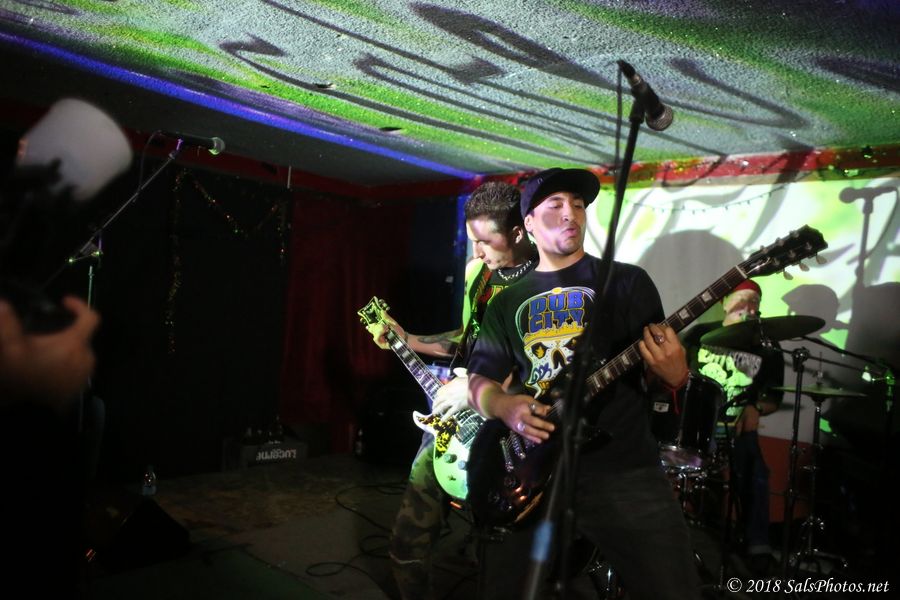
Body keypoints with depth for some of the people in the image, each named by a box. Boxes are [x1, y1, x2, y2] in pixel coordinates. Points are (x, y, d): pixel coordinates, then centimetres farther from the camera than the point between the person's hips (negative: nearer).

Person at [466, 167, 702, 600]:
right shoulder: (507, 303, 12)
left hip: (623, 469, -2)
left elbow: (655, 372, 2)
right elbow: (479, 381, 11)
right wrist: (505, 406, -11)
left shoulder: (627, 281, 4)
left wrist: (672, 375, -21)